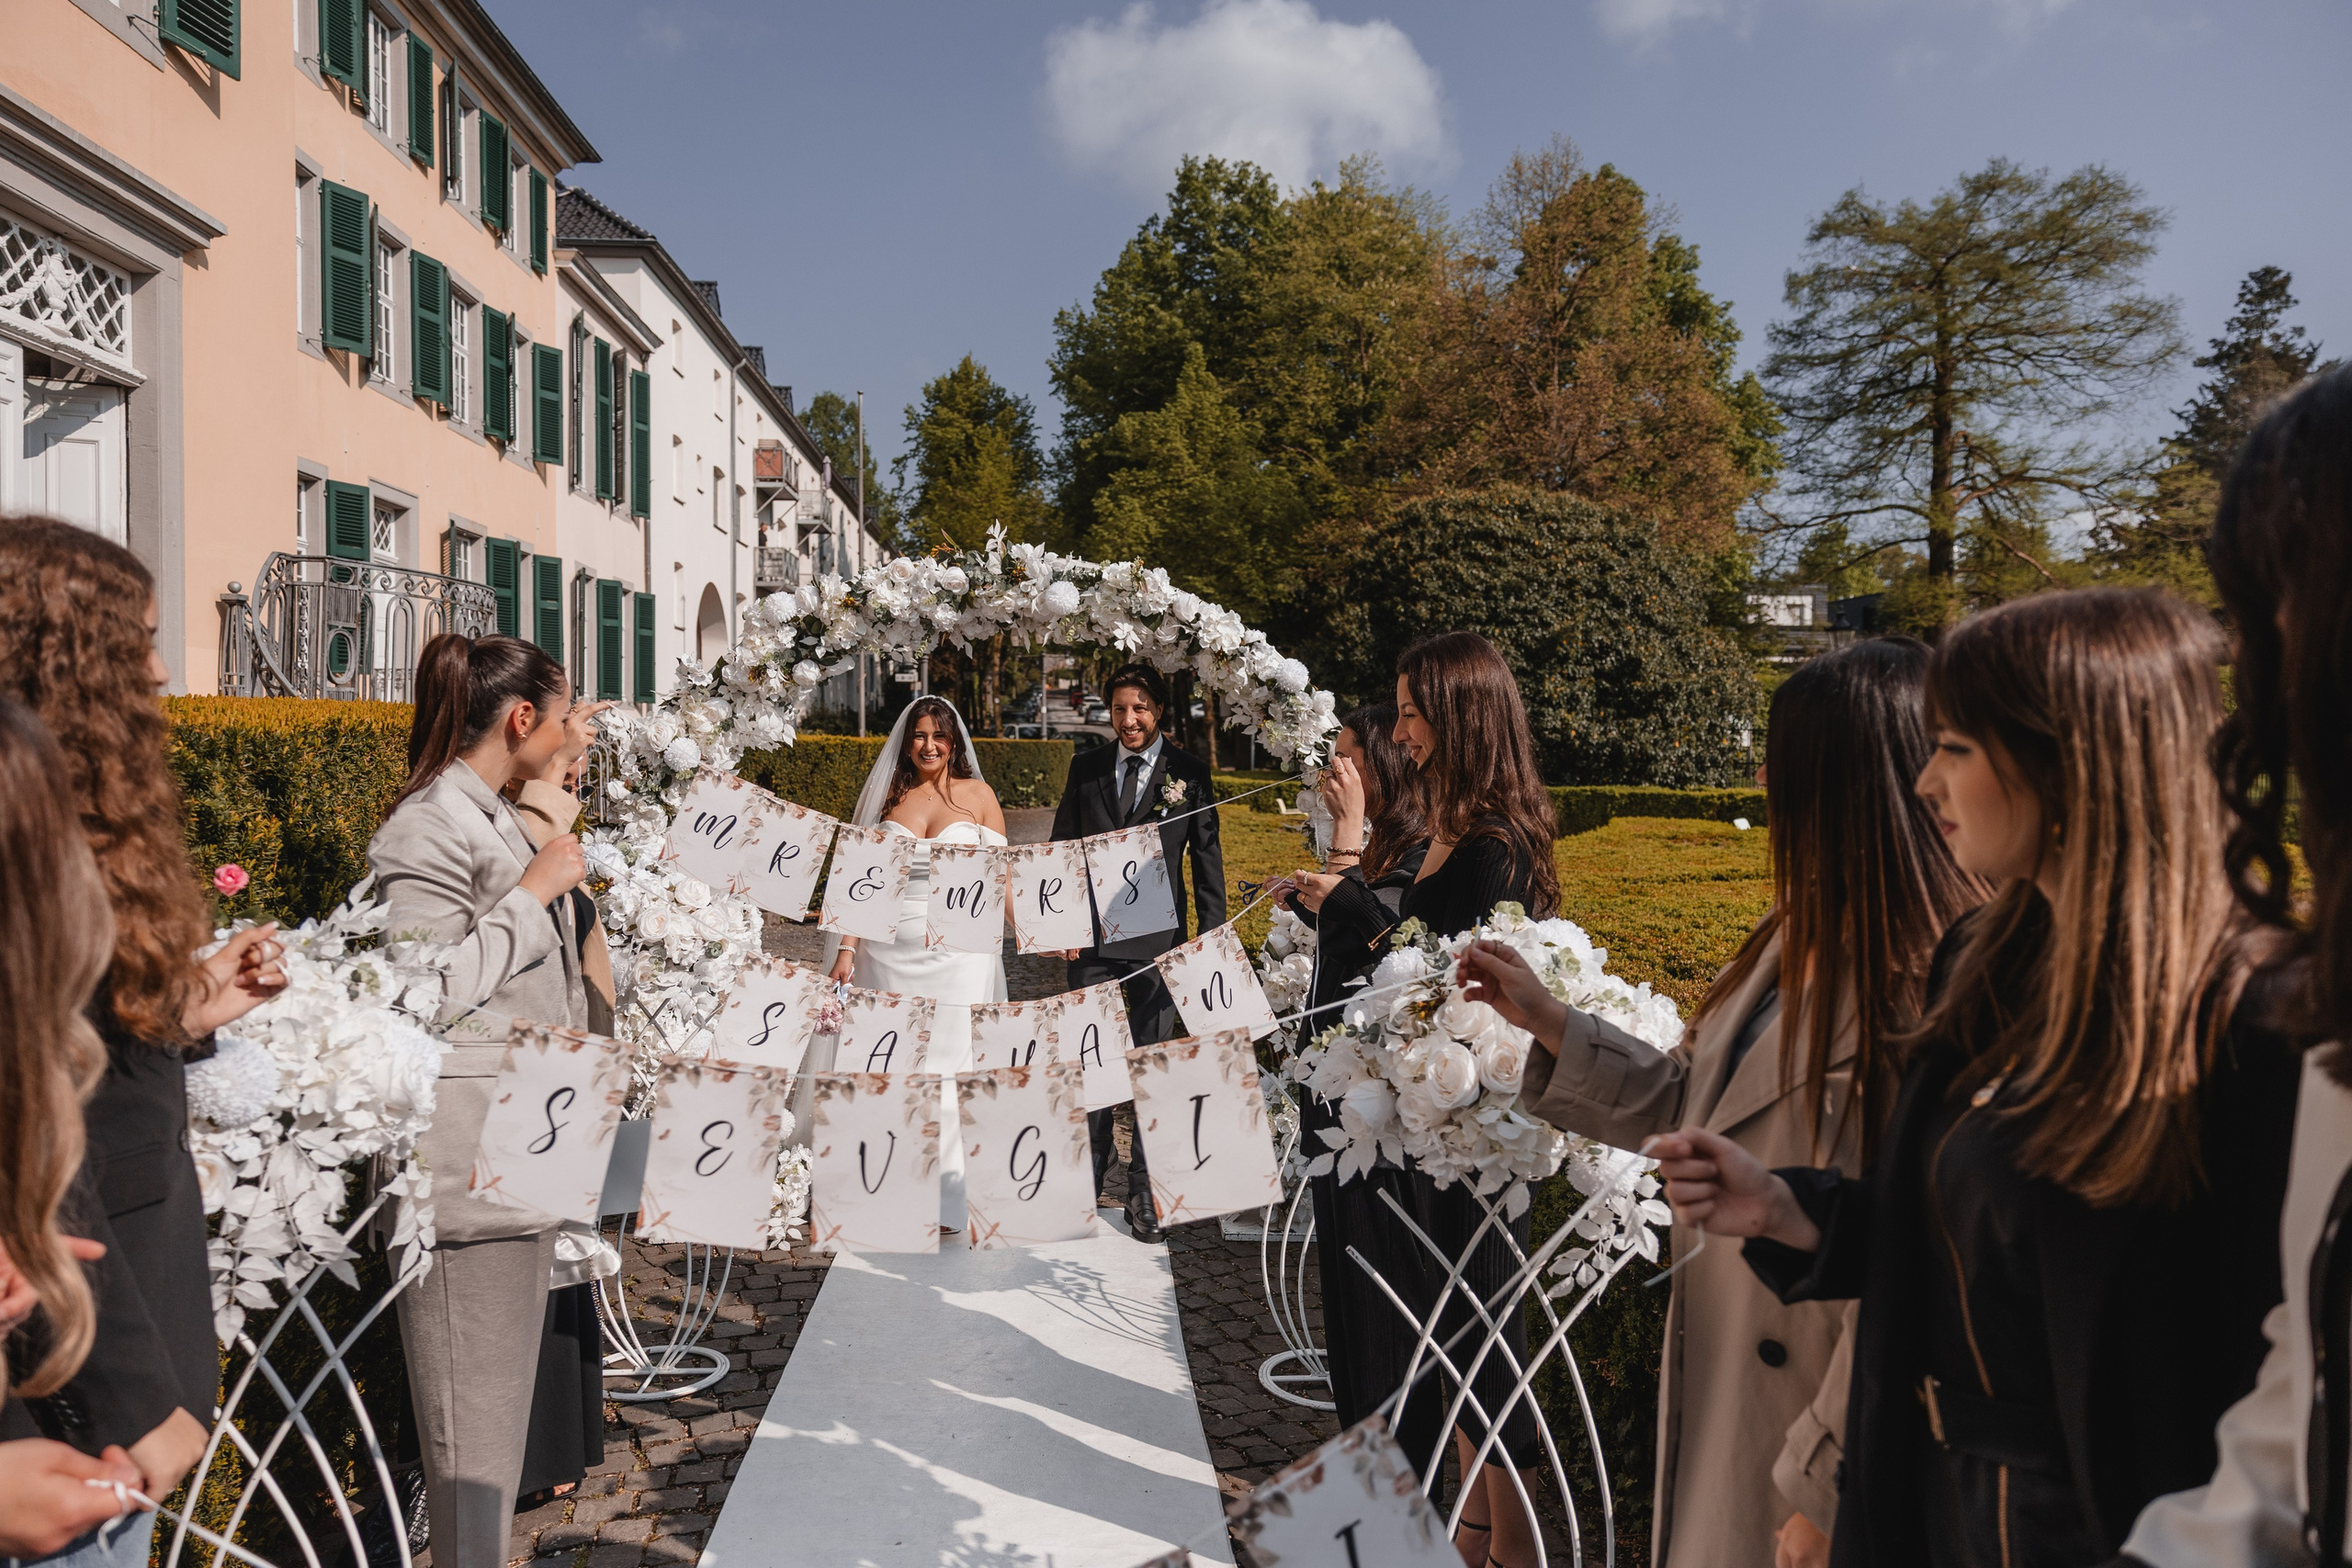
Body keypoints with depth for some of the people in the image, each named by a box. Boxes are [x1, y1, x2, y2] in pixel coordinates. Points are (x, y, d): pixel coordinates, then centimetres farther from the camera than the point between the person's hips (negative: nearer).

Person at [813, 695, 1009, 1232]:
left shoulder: (977, 795, 6)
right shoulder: (885, 795, 8)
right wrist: (846, 949, 0)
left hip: (961, 951, -1)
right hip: (890, 953, 1)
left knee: (952, 1067, -3)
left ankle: (948, 1197, 6)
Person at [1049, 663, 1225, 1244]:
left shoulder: (1189, 772, 1)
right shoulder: (1086, 769, 7)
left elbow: (1207, 858, 2)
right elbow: (1061, 848, 11)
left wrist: (1212, 936, -3)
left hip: (1159, 941, -2)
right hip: (1092, 939, 2)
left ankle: (1145, 1194, 15)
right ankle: (1091, 1171, 28)